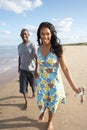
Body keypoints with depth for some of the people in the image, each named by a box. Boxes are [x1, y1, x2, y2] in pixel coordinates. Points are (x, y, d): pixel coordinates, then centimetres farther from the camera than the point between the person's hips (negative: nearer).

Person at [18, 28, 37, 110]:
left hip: (31, 69, -3)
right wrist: (19, 68, 16)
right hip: (23, 70, 3)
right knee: (23, 87, 2)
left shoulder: (32, 46, -11)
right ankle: (26, 102, 18)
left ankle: (34, 92, 49)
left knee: (33, 84, 16)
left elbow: (36, 58, -15)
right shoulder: (19, 46, 5)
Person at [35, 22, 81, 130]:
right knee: (41, 103, 15)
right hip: (41, 82, 3)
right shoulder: (39, 48, -6)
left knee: (52, 104, 16)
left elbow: (64, 67, -15)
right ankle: (42, 112, 53)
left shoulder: (57, 49, -17)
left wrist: (73, 85, -17)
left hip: (54, 82, -2)